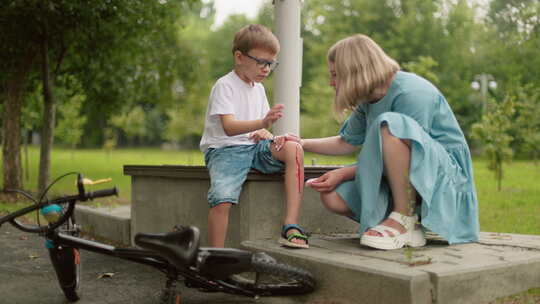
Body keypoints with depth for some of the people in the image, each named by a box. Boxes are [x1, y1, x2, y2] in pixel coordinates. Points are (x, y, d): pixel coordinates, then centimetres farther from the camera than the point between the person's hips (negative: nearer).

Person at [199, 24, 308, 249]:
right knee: (222, 198, -31)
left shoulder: (258, 89, 16)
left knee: (294, 148, -22)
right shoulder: (225, 86, -7)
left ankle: (291, 226, -26)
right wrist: (262, 123, -39)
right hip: (225, 149, -5)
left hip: (253, 147, 6)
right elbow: (229, 127, -22)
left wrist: (266, 134, -5)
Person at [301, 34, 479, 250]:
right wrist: (302, 144, 16)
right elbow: (347, 143, 19)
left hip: (445, 175, -7)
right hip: (396, 182, 8)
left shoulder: (412, 93, -19)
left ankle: (405, 219, -23)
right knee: (333, 196, -11)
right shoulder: (369, 100, 7)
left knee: (389, 124, -34)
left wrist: (343, 173, -18)